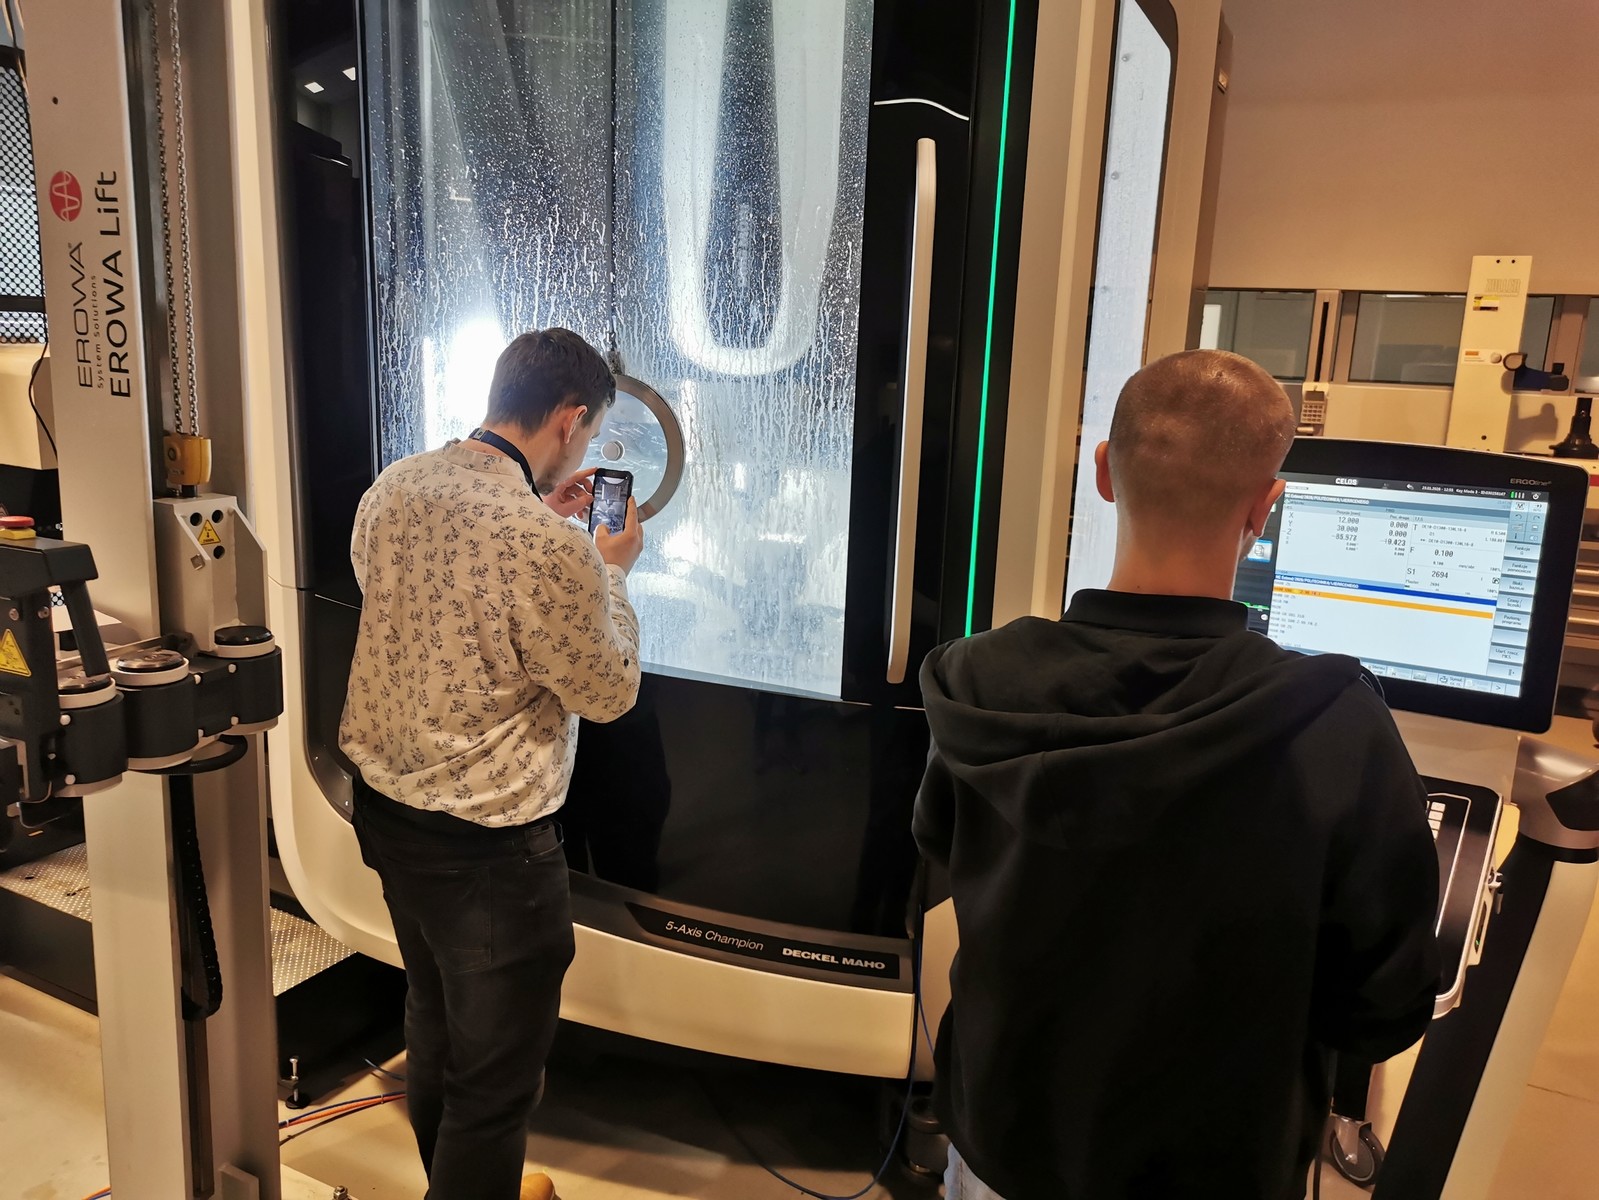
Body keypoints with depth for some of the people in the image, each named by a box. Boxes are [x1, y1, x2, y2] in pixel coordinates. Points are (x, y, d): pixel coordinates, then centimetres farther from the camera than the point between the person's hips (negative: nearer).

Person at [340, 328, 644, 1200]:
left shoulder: (392, 488, -4)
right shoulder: (547, 548, -28)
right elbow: (608, 692, -13)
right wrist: (611, 572, -1)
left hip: (384, 809, 9)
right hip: (488, 849, -9)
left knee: (434, 1024, 29)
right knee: (494, 1079, 10)